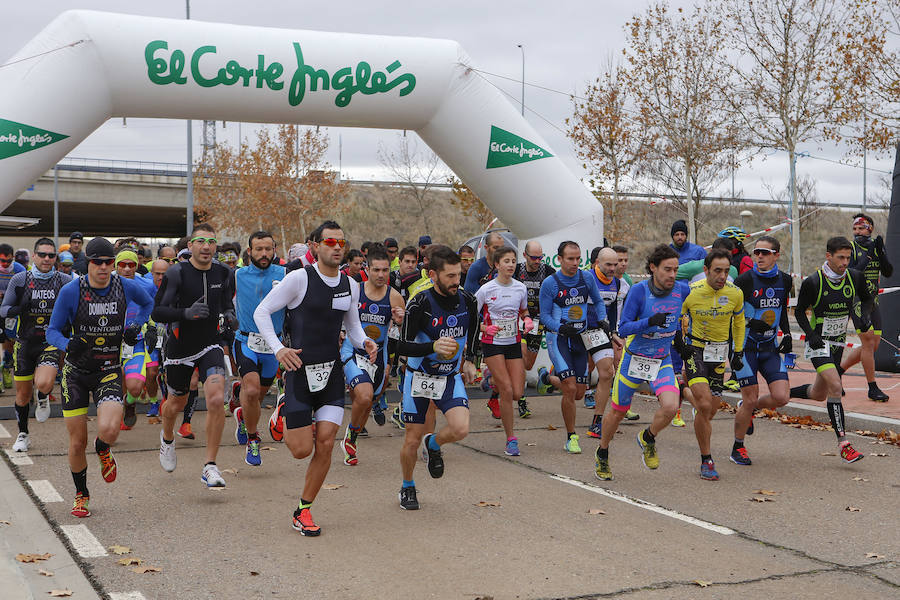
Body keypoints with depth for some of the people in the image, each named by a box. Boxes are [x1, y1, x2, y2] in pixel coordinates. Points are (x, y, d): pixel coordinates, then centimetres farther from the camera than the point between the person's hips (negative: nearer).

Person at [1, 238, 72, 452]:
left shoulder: (65, 280, -3)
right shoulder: (20, 280, -3)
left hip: (51, 342, -1)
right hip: (25, 343, 1)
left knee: (43, 384, -26)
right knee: (23, 395, 9)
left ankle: (43, 398, 12)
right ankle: (23, 435, 32)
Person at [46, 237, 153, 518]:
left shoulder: (126, 287, -6)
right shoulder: (70, 291, -12)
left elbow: (147, 303, 18)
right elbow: (52, 331, -6)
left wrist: (135, 327, 2)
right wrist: (68, 344, -27)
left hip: (110, 371, 0)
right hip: (76, 371, 0)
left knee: (109, 429, -23)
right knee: (77, 441, 2)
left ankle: (103, 452, 16)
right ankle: (81, 494, 29)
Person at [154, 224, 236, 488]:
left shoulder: (223, 273, 0)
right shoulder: (176, 273, -12)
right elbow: (157, 312, -12)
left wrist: (229, 314, -3)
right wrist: (186, 312, -29)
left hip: (210, 347, 1)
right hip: (179, 347, -1)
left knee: (217, 400, -20)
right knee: (177, 402, 16)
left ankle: (210, 466, -10)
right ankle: (167, 438, 53)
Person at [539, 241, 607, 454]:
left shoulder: (587, 279, 4)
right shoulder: (550, 283, -8)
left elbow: (598, 302, 19)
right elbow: (544, 315, -4)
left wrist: (601, 320, 2)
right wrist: (561, 328, -22)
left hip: (581, 338, 5)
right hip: (558, 338, -5)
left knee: (579, 392, 5)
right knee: (570, 389, -15)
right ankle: (571, 437, -2)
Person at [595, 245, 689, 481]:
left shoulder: (682, 290, -8)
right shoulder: (639, 290, -17)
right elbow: (623, 328, -19)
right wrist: (649, 322, -33)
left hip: (663, 361, 2)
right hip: (634, 359, -2)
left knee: (670, 406, -22)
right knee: (617, 411, 10)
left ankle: (647, 438, 11)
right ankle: (602, 454, 37)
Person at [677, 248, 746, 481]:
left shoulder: (735, 293, -6)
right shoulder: (691, 292, -15)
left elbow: (739, 321, 13)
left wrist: (738, 352, 11)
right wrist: (678, 342, -5)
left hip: (720, 352, 4)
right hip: (694, 349, -4)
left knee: (711, 410, 4)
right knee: (705, 406, -18)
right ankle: (706, 461, -8)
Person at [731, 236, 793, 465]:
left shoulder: (784, 280, 5)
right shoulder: (745, 280, -11)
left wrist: (786, 335, 7)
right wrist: (750, 323, -22)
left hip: (771, 347, 5)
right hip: (746, 346, -5)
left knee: (781, 397, -7)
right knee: (750, 399, -5)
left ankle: (748, 408, 26)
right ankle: (738, 448, 16)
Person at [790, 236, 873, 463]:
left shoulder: (855, 277, -7)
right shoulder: (812, 282, -17)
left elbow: (867, 299, 12)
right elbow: (799, 311, -5)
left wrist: (864, 316, -7)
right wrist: (810, 334, -18)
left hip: (839, 342, 6)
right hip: (819, 342, -5)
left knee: (819, 394, 14)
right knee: (835, 386, -22)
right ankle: (843, 443, -18)